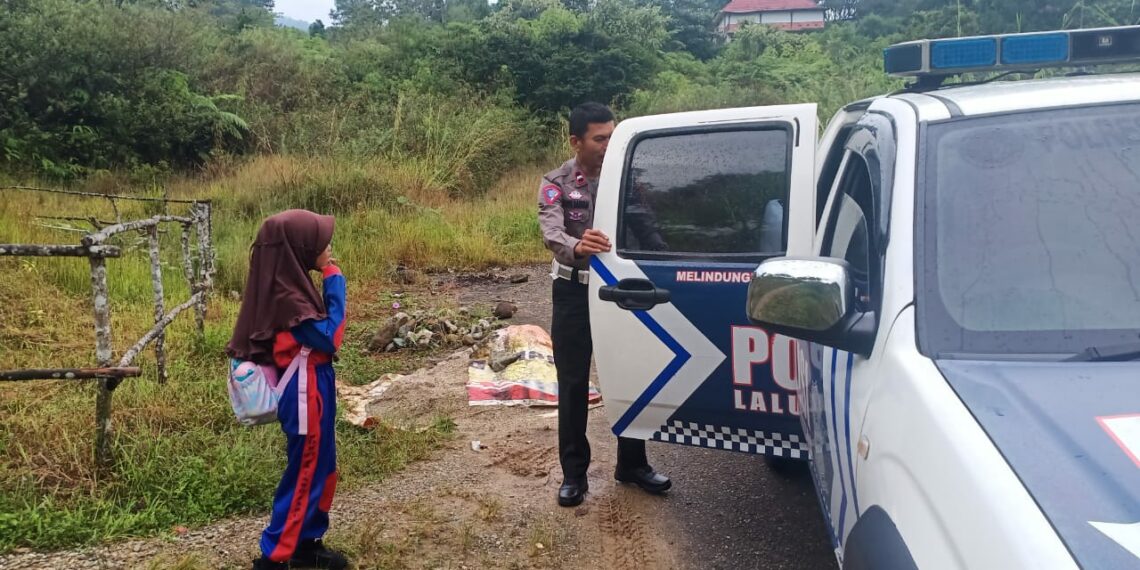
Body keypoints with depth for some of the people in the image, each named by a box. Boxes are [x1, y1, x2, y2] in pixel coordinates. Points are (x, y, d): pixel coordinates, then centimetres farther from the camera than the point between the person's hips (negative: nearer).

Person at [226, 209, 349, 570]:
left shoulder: (289, 284, 4)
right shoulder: (287, 297, -25)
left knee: (321, 470, 19)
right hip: (305, 397, -10)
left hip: (311, 393, 10)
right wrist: (334, 280, -19)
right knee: (304, 476, 3)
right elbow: (330, 337, -23)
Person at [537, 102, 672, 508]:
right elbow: (552, 235, -26)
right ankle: (574, 473, 15)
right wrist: (576, 248, -48)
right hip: (574, 292, -3)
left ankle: (632, 463, 24)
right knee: (573, 384, 3)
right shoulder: (555, 184, -9)